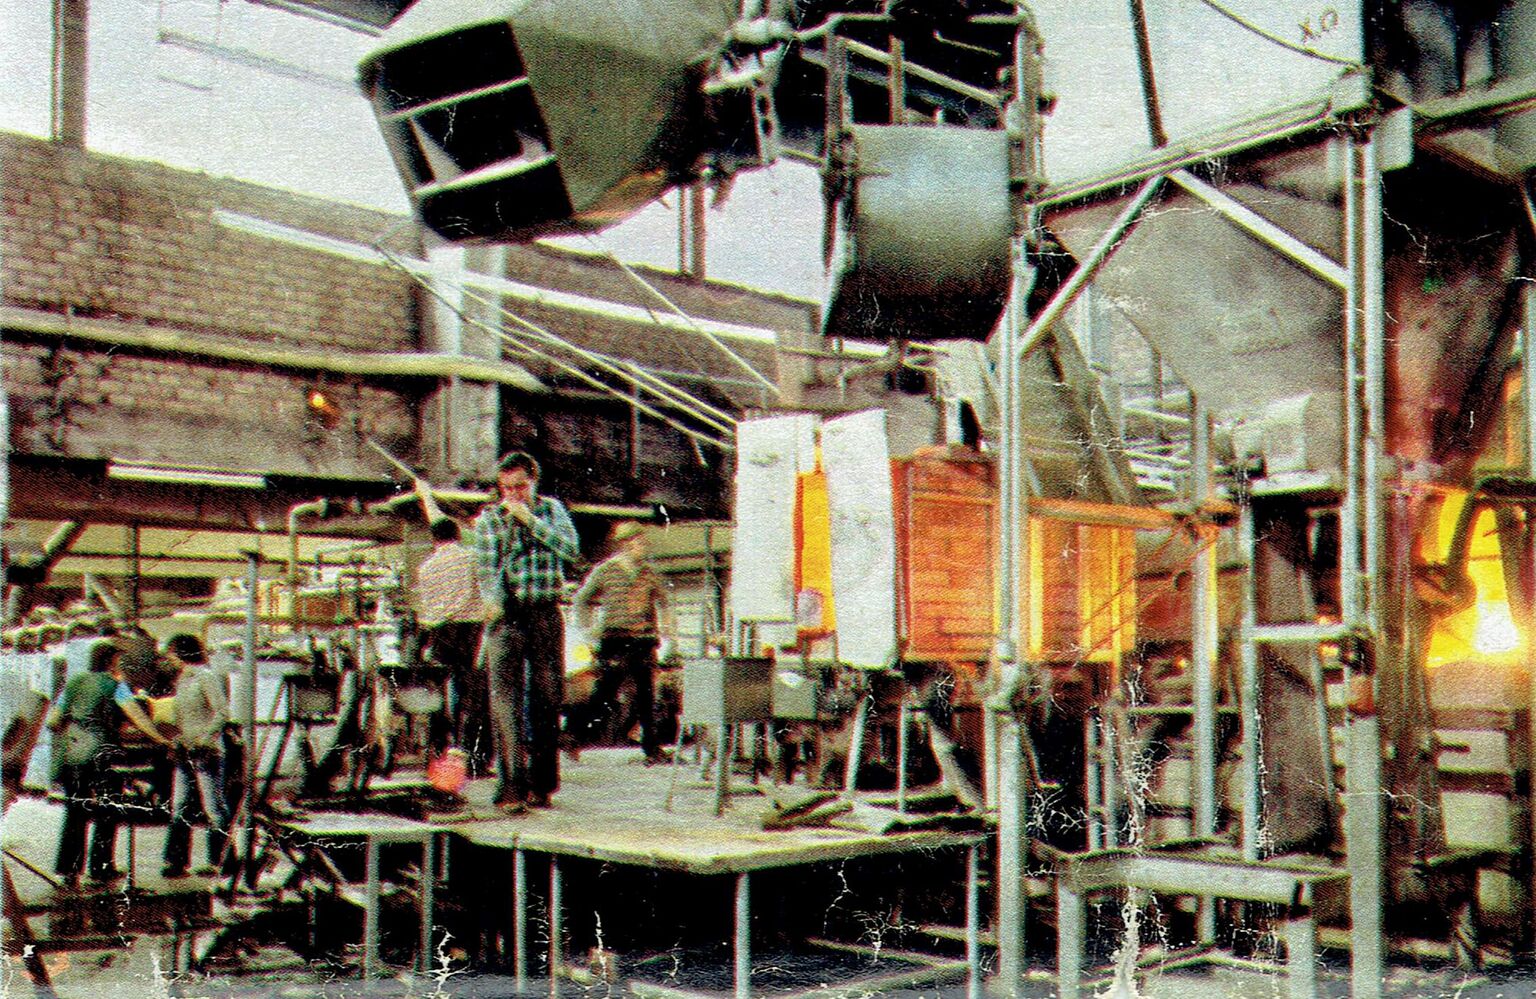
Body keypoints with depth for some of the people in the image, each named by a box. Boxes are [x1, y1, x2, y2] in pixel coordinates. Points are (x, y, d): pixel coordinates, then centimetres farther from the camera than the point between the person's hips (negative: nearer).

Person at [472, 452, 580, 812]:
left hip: (546, 614, 2)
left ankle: (541, 785, 14)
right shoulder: (488, 519, 6)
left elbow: (570, 549, -6)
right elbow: (484, 568, -3)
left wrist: (529, 519, -11)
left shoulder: (552, 509, 10)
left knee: (548, 698, 4)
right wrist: (493, 601, -23)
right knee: (506, 699, -11)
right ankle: (512, 786, -15)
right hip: (506, 615, -2)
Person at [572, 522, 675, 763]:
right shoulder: (605, 570, 0)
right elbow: (581, 600, 8)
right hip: (615, 640, -3)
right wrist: (590, 628, 3)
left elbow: (662, 601, 23)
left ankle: (651, 747, 10)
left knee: (645, 694, 4)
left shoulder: (649, 572, 9)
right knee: (606, 690, -3)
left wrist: (666, 626, 11)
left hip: (644, 641, 3)